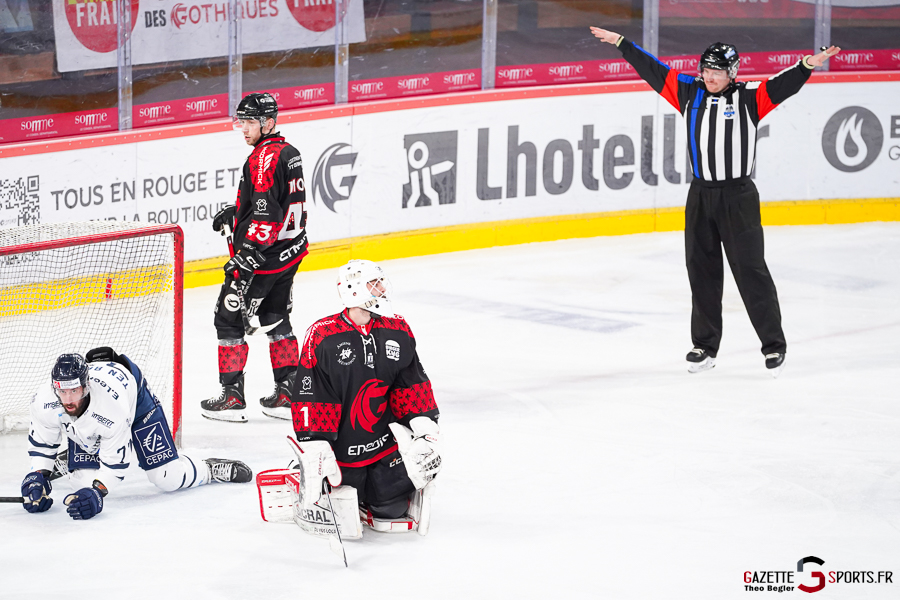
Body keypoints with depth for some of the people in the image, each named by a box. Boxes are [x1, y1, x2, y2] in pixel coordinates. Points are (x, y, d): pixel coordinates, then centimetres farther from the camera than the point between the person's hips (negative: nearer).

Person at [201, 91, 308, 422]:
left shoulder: (264, 158, -20)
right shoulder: (288, 152, 10)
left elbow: (266, 212, -28)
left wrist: (247, 256, -27)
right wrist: (234, 213, 23)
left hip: (266, 255, -10)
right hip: (292, 250, 10)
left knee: (229, 317, 1)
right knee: (275, 317, 19)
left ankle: (232, 396, 3)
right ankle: (288, 394, 21)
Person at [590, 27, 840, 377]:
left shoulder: (749, 97, -4)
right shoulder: (689, 92, 7)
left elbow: (782, 85, -18)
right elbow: (653, 70, 12)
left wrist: (808, 65, -35)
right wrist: (620, 42, 12)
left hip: (738, 196, -4)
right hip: (700, 195, 4)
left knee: (750, 270, -4)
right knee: (701, 269, 9)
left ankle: (773, 345, 3)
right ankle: (705, 345, 19)